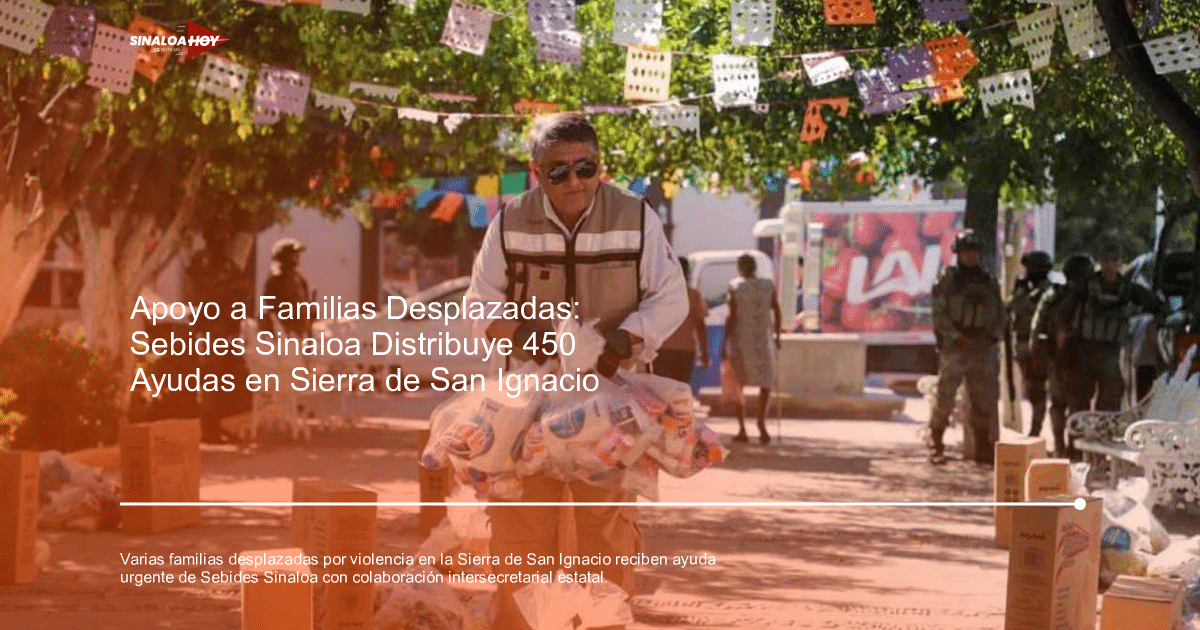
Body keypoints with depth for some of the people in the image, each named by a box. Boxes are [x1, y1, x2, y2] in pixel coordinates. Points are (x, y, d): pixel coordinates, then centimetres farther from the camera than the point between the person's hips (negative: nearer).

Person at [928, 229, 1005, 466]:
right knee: (945, 396, -7)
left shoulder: (989, 282, 12)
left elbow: (1000, 315, 14)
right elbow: (939, 315, -7)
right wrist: (961, 338, -13)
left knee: (985, 401, 4)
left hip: (983, 349, 4)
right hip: (954, 348, -4)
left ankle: (985, 447, 11)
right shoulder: (948, 279, -1)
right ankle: (935, 445, 1)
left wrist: (991, 338, -3)